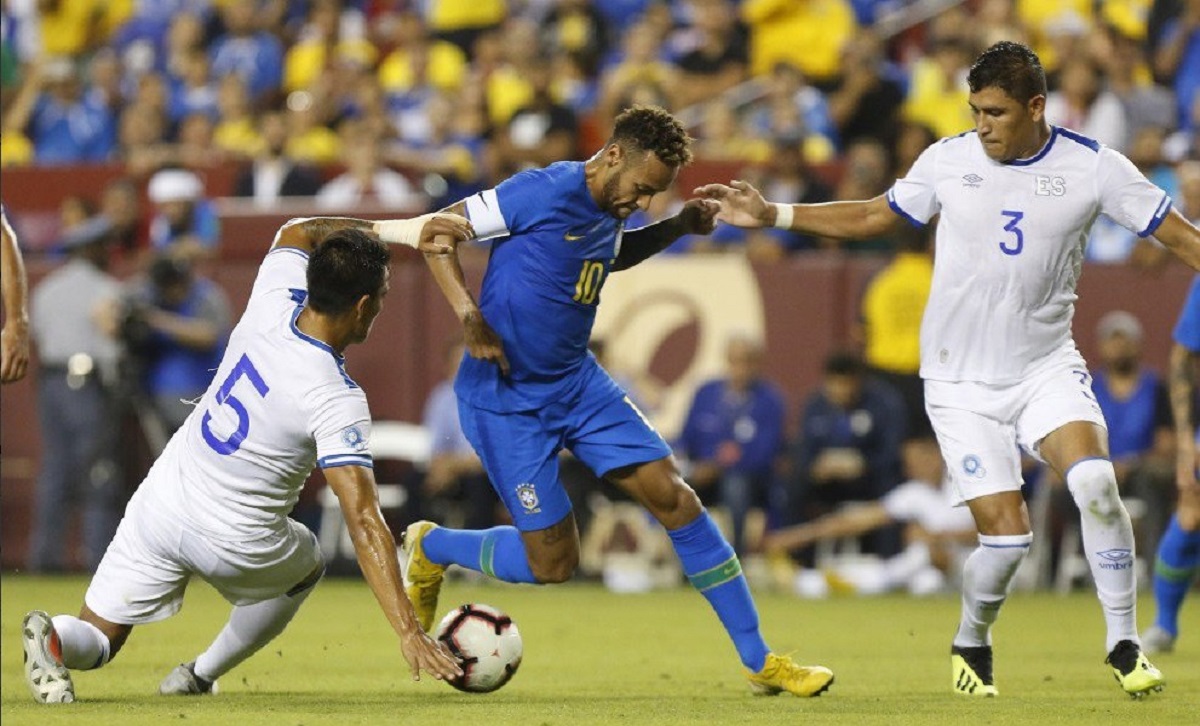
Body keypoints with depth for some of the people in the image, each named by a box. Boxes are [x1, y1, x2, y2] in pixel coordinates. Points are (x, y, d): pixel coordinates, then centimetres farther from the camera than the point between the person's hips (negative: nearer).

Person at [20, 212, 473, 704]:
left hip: (161, 503, 4)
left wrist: (399, 230, 7)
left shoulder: (274, 302, -10)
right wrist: (408, 632, -31)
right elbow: (364, 523, -29)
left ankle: (56, 638, -24)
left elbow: (296, 231, 14)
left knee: (96, 640, 12)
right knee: (306, 565, 31)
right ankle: (202, 676, 21)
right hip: (237, 546, -4)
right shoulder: (339, 402, -24)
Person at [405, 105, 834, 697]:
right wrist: (469, 317, -26)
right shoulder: (545, 192, -20)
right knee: (552, 563, -6)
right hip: (506, 400, -7)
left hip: (576, 382, 8)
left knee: (675, 498, -3)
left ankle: (758, 661, 2)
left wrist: (679, 226, 13)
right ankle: (428, 550, 22)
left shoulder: (609, 209, 4)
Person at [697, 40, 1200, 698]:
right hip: (963, 382, 0)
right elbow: (875, 216, 12)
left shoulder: (1093, 167, -6)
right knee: (1005, 537, -9)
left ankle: (1124, 646, -13)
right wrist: (772, 215, 9)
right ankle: (971, 644, 22)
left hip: (1048, 366, 0)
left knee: (1094, 480, -27)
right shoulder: (948, 161, -2)